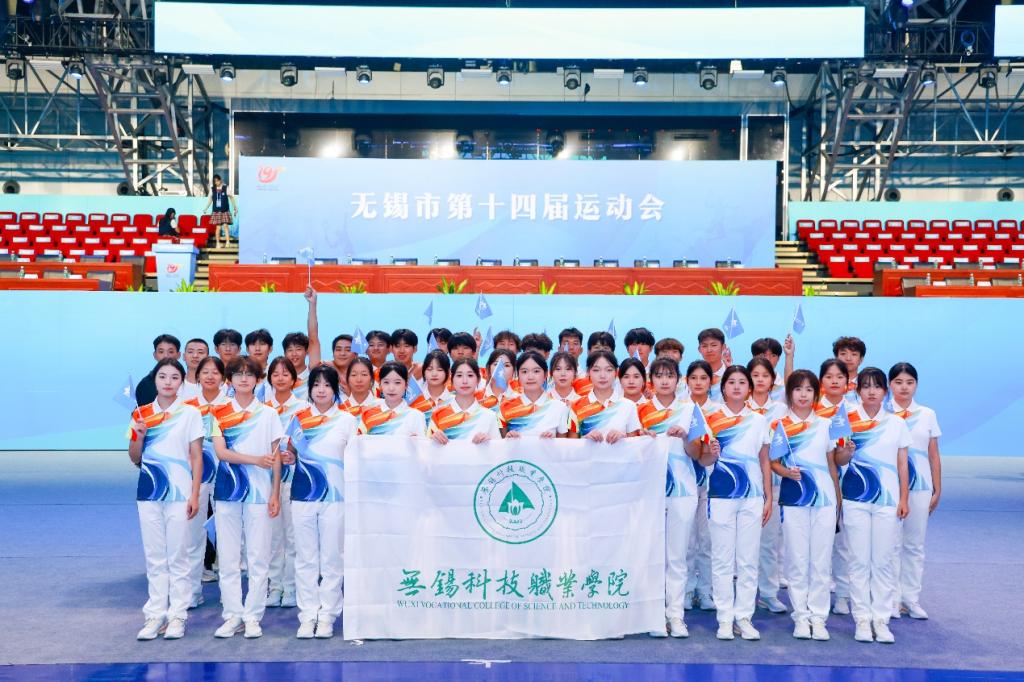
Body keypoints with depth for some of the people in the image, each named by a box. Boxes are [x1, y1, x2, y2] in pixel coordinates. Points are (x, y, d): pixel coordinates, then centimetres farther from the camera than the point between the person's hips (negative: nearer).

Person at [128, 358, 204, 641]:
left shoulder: (190, 413, 0)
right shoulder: (141, 414, 7)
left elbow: (197, 457, 0)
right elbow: (134, 459, 11)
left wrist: (195, 495, -6)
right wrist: (139, 436, -9)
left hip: (179, 493, -3)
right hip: (149, 492, 3)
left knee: (178, 556, 1)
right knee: (154, 557, 7)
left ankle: (177, 615, 7)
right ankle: (155, 615, 14)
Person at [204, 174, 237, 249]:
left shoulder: (226, 188, 1)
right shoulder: (212, 189, 7)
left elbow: (231, 198, 6)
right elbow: (210, 200, 15)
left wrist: (235, 207, 5)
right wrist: (205, 208, 11)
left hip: (225, 211, -1)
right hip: (216, 211, 1)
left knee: (225, 226, -11)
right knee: (218, 227, -1)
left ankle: (228, 241, -13)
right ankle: (218, 243, 8)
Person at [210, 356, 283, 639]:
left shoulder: (268, 414, 7)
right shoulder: (219, 413, 7)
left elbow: (275, 456, 6)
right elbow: (220, 451, -4)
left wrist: (276, 493, -1)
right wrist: (256, 460, -15)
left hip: (260, 492, -1)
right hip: (227, 491, 1)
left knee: (258, 557, -1)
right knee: (228, 557, 4)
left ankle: (252, 616, 8)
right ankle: (232, 615, 13)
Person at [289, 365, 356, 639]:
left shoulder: (347, 420, 4)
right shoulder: (299, 418, 9)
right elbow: (291, 452, 17)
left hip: (335, 496, -2)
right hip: (303, 495, 2)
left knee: (332, 558, 2)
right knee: (306, 558, 5)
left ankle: (327, 615, 11)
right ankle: (307, 615, 13)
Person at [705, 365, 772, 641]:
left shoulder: (760, 421, 9)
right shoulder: (712, 419, 3)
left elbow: (765, 461, 12)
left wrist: (769, 497, 9)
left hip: (752, 497, 2)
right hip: (721, 497, -2)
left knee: (748, 560, 4)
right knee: (722, 559, 1)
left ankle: (743, 616, 13)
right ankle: (725, 618, 9)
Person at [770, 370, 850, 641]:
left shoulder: (825, 424, 11)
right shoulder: (779, 426, 3)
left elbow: (831, 463, 17)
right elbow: (773, 462, 2)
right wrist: (786, 472, -15)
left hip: (825, 499, 2)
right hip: (793, 500, -2)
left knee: (821, 560, 2)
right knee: (797, 560, 1)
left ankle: (818, 617, 10)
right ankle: (801, 616, 9)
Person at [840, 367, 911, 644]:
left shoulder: (897, 423, 7)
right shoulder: (847, 421, 3)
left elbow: (902, 464, 9)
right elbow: (838, 460, 5)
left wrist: (904, 499, 2)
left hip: (888, 500, 1)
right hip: (855, 499, -1)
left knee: (884, 560, 1)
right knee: (859, 560, 1)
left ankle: (881, 618, 9)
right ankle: (862, 618, 8)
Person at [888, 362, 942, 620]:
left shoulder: (927, 414, 9)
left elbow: (934, 456, 10)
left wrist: (937, 490, 7)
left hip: (920, 486, 2)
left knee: (914, 544, 6)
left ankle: (911, 598, 15)